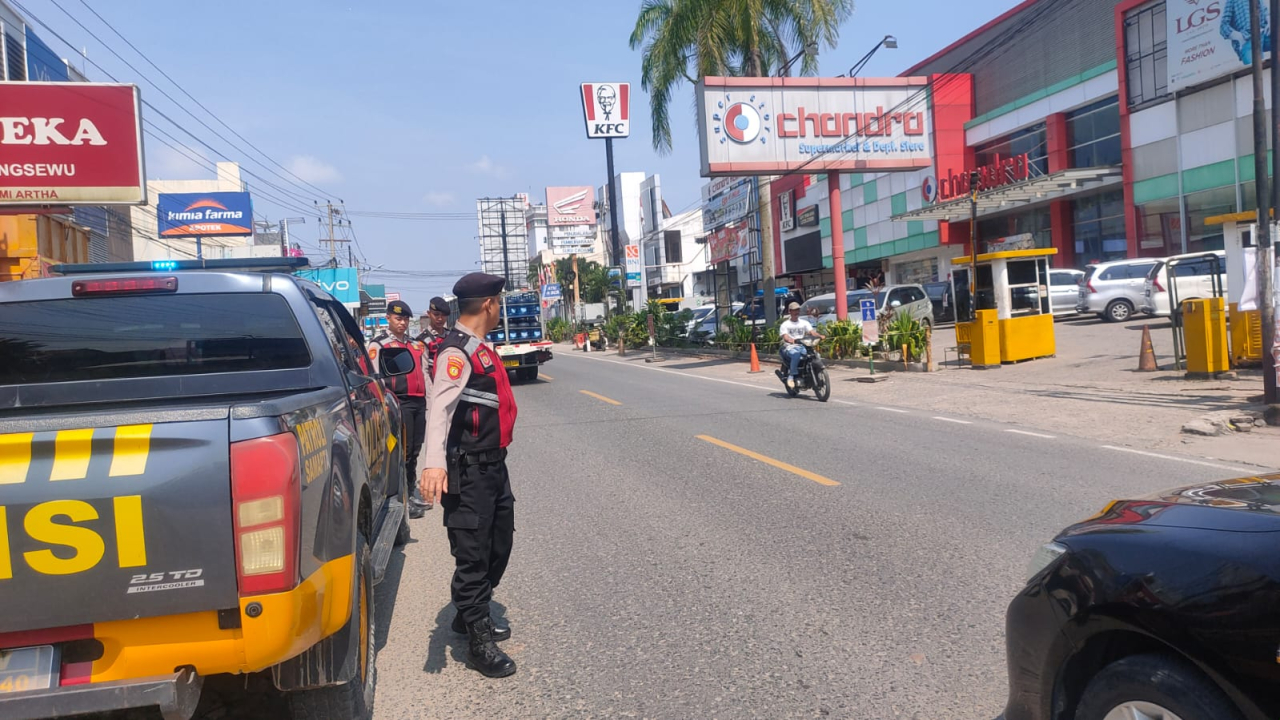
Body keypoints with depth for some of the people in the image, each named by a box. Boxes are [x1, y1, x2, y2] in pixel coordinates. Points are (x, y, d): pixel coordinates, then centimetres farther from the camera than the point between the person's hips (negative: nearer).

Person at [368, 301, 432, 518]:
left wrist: (429, 401, 14)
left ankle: (412, 491, 25)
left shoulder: (416, 345, 20)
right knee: (403, 451, -8)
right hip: (399, 403, -6)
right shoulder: (378, 344, -1)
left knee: (415, 451, 13)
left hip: (419, 402, 7)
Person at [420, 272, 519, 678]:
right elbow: (439, 408, -31)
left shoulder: (479, 349, 14)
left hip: (493, 464, 10)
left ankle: (472, 615, 39)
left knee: (499, 544, 20)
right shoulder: (457, 352, -17)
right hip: (468, 472, -10)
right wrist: (434, 463, -44)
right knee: (472, 553, 0)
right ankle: (479, 642, 11)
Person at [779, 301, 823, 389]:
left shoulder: (804, 322, 17)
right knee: (796, 355, -39)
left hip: (802, 346, 4)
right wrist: (792, 340, -36)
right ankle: (791, 375, -30)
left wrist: (819, 335, -22)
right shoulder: (785, 325, 5)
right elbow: (785, 336, -12)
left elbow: (811, 331, 1)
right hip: (789, 347, -4)